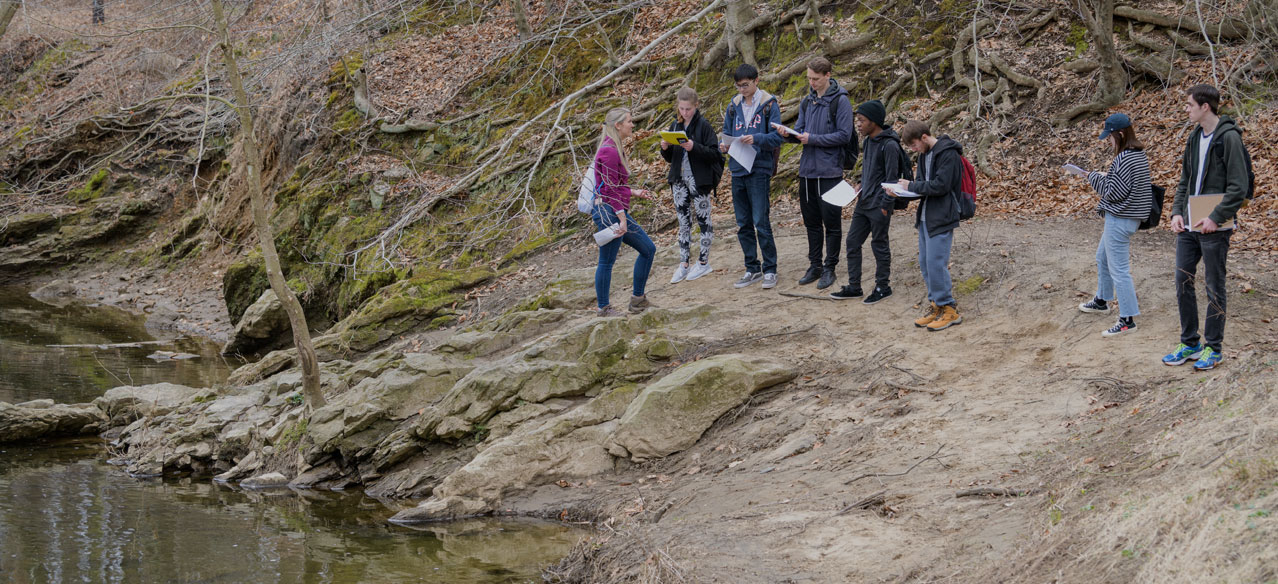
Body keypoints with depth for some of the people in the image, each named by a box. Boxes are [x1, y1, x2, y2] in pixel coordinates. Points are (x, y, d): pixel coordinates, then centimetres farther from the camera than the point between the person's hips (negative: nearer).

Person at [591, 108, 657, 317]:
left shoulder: (616, 149, 15)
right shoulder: (610, 151, -16)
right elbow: (611, 189, -20)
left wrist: (634, 192, 18)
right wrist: (622, 219, -21)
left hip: (618, 211, 11)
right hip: (609, 211, -11)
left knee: (648, 249, 13)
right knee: (607, 261, -2)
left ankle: (638, 299, 18)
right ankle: (603, 308, 7)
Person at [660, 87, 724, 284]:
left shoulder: (703, 126, -9)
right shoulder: (675, 126, 9)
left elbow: (714, 153, -13)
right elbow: (669, 158, 14)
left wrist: (694, 147, -27)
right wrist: (665, 148, -7)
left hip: (699, 180, -6)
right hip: (680, 179, 6)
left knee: (703, 220, 4)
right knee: (683, 223, 7)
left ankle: (703, 262, 12)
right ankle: (683, 265, 10)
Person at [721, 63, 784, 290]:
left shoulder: (769, 105, -3)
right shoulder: (734, 105, 11)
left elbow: (776, 138, -8)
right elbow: (727, 133, 16)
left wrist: (756, 139, -25)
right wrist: (724, 145, -7)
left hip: (759, 170, -6)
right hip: (738, 169, 6)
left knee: (761, 222, -8)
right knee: (743, 224, 9)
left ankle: (770, 269, 1)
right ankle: (752, 269, 18)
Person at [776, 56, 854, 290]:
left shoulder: (840, 101, -8)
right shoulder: (807, 102, 12)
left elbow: (844, 135, -13)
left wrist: (812, 139, -17)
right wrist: (790, 135, -7)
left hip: (829, 171, -6)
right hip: (807, 170, 6)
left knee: (831, 222, 0)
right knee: (811, 221, 12)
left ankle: (829, 268, 8)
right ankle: (814, 265, 20)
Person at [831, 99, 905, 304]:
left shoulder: (889, 145, -17)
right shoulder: (869, 141, 10)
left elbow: (891, 178, -17)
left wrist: (885, 206, -17)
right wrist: (861, 191, 16)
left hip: (878, 205, -9)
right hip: (863, 203, 9)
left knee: (879, 244, 2)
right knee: (853, 241, 10)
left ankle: (882, 286, 15)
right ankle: (854, 287, 17)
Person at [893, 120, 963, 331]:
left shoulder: (948, 154, -15)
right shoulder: (924, 154, 13)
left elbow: (940, 185, -21)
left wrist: (911, 186, -13)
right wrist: (902, 191, -1)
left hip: (941, 219, -9)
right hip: (925, 218, 9)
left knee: (936, 264, -10)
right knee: (925, 264, 11)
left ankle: (949, 310, -1)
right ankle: (937, 306, 19)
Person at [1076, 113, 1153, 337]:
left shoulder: (1125, 159, -24)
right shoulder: (1139, 154, 6)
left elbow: (1114, 192, -21)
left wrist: (1095, 178, -8)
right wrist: (1106, 176, 9)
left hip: (1120, 219, -11)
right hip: (1127, 217, 11)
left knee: (1118, 269, -5)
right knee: (1103, 257, 28)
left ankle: (1127, 320, -2)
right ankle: (1103, 300, 45)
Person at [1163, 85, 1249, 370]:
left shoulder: (1229, 137, -13)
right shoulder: (1195, 137, 11)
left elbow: (1239, 188, -16)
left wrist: (1216, 218, -20)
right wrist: (1177, 212, 4)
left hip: (1214, 229, -7)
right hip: (1188, 228, 7)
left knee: (1214, 288, 2)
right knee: (1183, 282, 9)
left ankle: (1213, 347, 12)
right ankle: (1190, 343, 20)